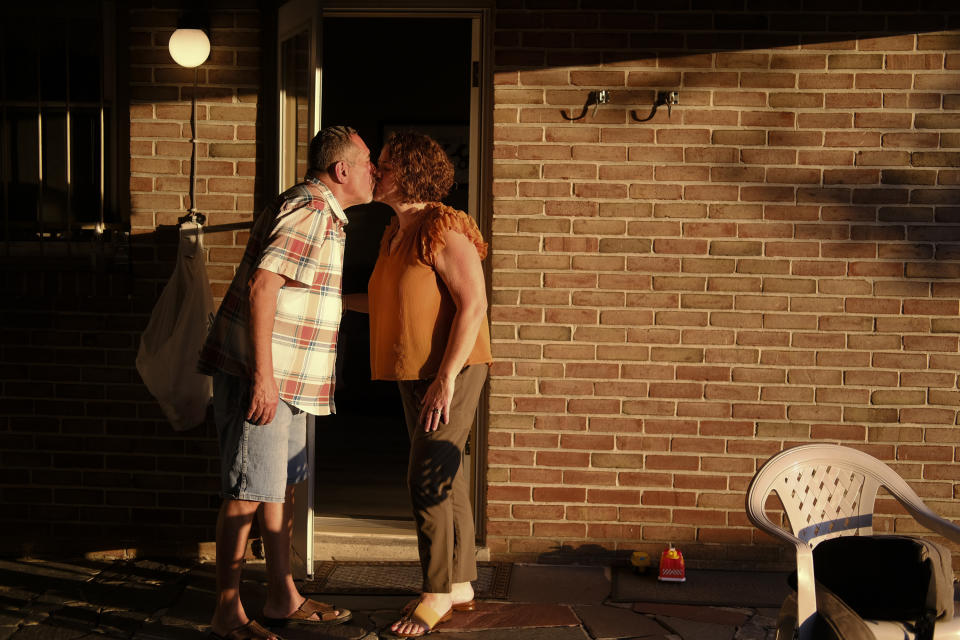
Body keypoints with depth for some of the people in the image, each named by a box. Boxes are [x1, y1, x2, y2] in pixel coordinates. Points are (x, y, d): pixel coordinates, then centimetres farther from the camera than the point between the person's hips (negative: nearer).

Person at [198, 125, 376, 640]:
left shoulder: (324, 214, 18)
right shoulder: (308, 208, -15)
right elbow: (262, 286, -25)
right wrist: (262, 375, -27)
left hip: (286, 378, 11)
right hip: (258, 374, -11)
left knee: (282, 485, 15)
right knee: (248, 493, -5)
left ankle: (282, 599, 26)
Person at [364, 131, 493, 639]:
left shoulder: (444, 229, -16)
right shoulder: (394, 234, 13)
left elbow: (473, 305, -21)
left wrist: (446, 379, -25)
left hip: (450, 372, -9)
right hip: (416, 373, 9)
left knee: (427, 480, -9)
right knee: (446, 480, 14)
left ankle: (437, 594, 4)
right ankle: (460, 585, 24)